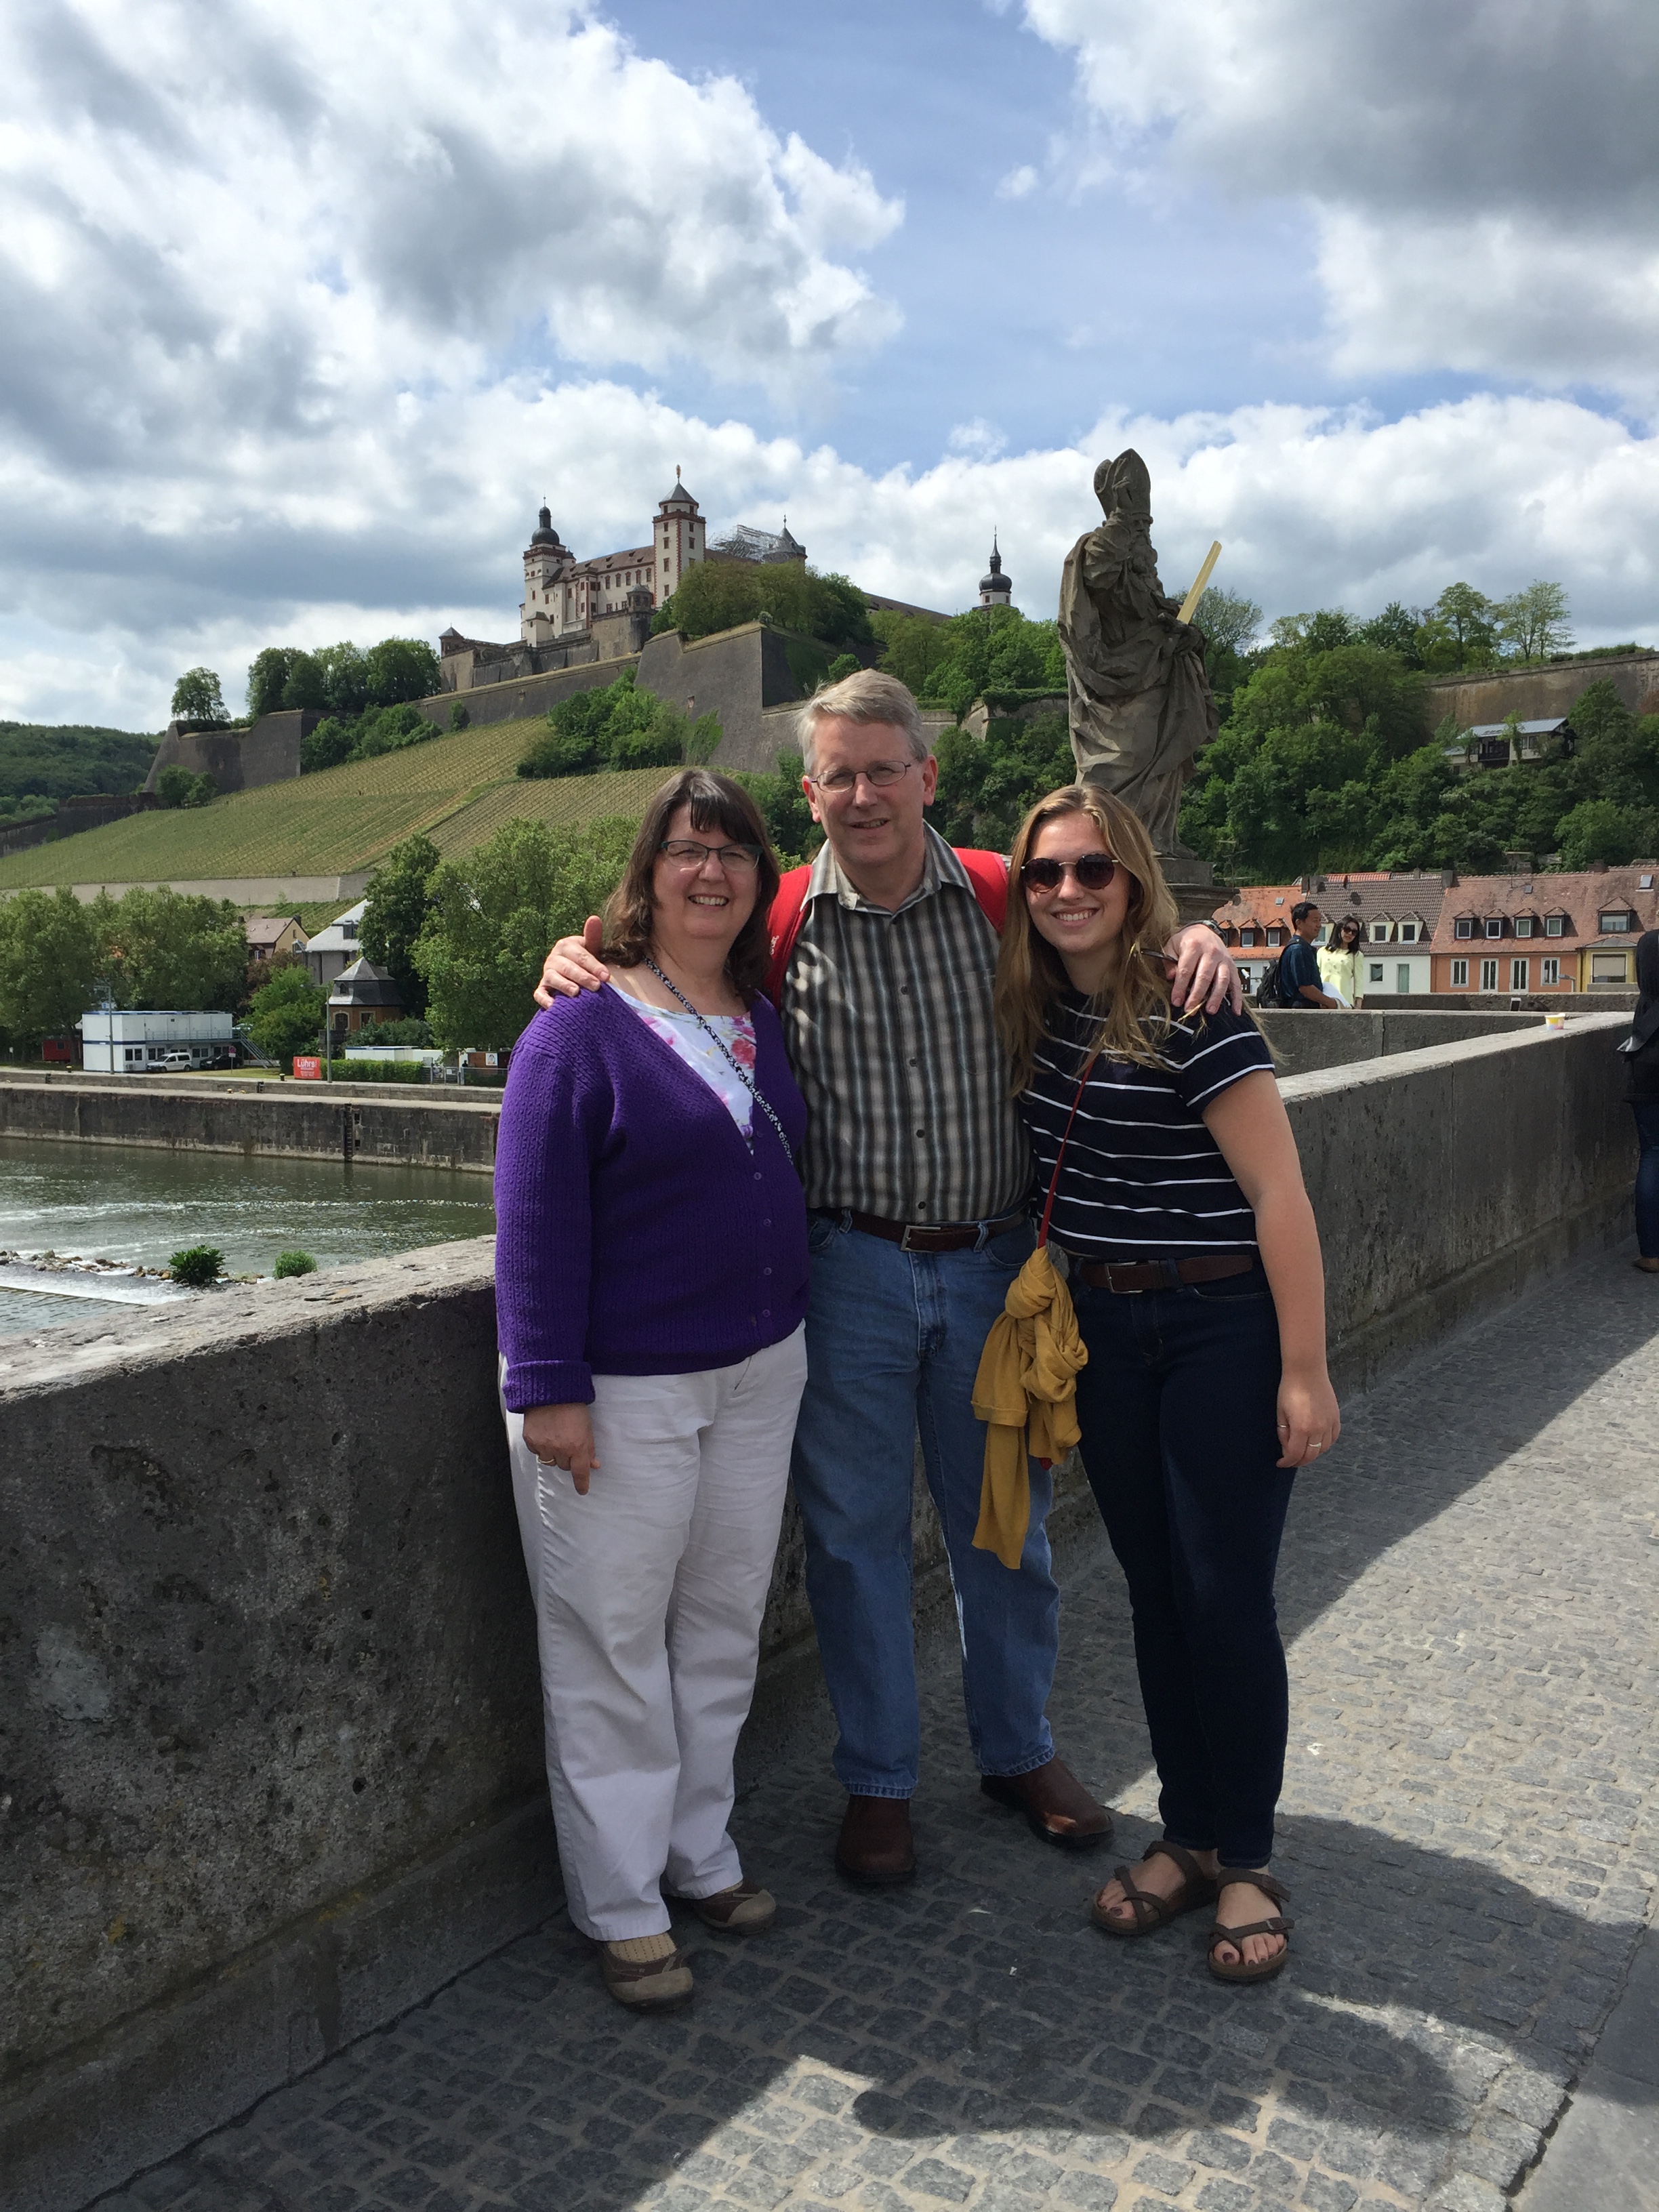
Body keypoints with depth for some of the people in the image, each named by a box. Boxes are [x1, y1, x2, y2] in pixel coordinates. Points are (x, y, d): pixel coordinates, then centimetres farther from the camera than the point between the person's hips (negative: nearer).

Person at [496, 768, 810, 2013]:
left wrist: (794, 1332, 13)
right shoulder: (580, 1030, -11)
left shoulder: (766, 1022, 8)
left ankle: (701, 1852, 35)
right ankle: (623, 1908, 22)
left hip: (760, 1373, 6)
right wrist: (549, 1388, -16)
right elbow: (538, 1220, -14)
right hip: (623, 1393, -6)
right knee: (615, 1648, 5)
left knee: (724, 1628, 17)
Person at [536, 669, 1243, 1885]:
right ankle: (879, 1783, 31)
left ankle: (1021, 1751, 40)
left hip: (995, 1267, 2)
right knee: (858, 1534, 10)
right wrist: (578, 960, -13)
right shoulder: (777, 924, -4)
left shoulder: (1006, 899, -2)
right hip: (850, 1271, -1)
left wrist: (1194, 940, -11)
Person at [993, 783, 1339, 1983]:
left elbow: (1278, 1191, -17)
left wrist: (1305, 1371, -17)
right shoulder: (1040, 1015, 3)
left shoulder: (1192, 1015, -16)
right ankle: (1188, 1835, 31)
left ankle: (1248, 1861, 23)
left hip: (1223, 1330, -6)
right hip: (1106, 1333, 6)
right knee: (1157, 1594, 14)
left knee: (1227, 1599, 3)